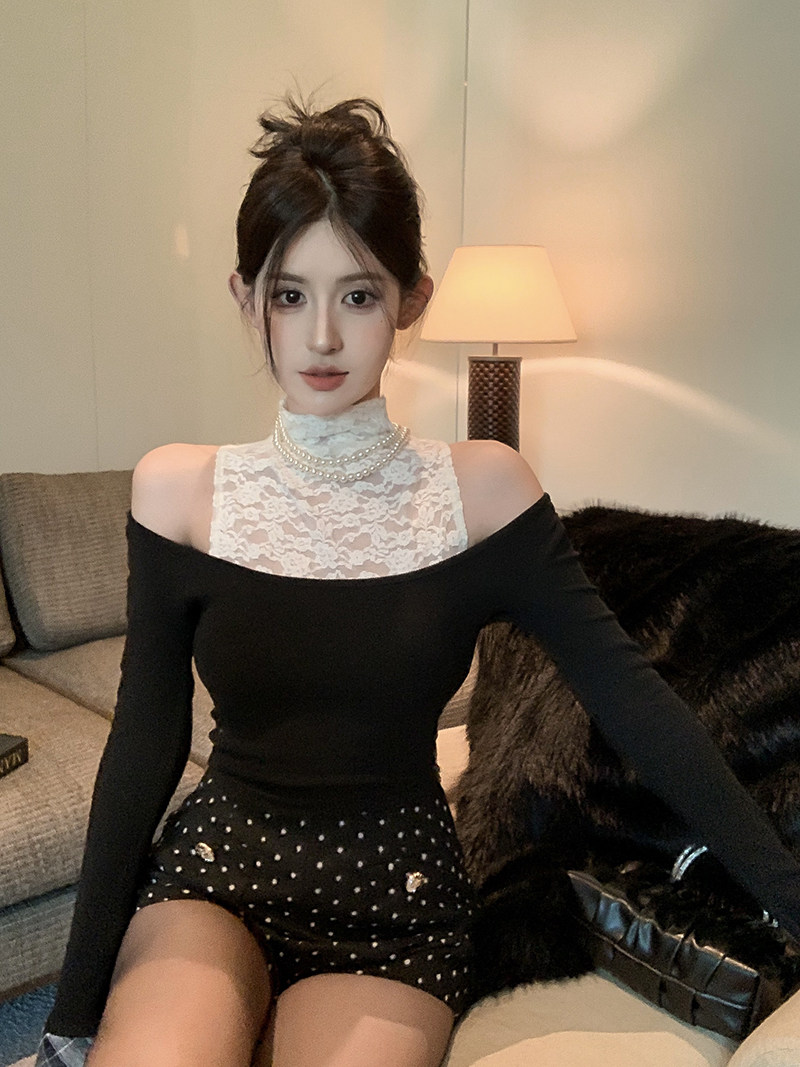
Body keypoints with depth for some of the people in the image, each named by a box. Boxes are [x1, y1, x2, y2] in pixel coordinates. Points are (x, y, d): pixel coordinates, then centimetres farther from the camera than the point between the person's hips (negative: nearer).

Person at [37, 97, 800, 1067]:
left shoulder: (482, 489, -9)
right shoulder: (178, 491, -7)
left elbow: (629, 698, -8)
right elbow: (144, 746, -3)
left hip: (393, 908, 0)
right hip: (214, 873, 1)